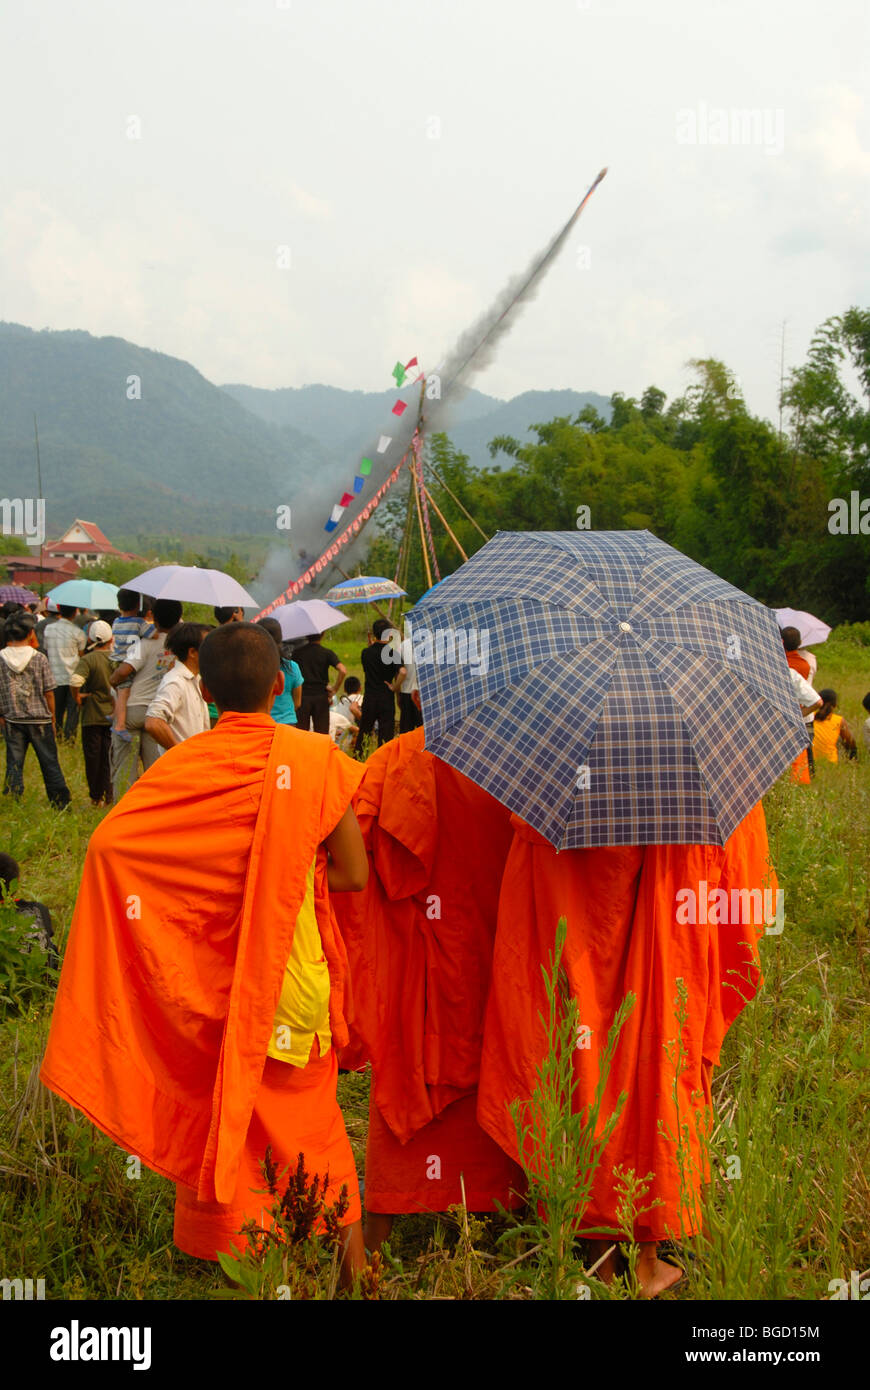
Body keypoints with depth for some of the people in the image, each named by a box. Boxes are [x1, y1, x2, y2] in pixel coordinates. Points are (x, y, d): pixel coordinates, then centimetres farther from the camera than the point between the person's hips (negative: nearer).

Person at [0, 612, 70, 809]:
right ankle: (62, 805, 13)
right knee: (49, 763, 7)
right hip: (40, 719, -1)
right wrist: (52, 718, 7)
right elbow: (48, 692, -4)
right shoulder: (39, 658, -6)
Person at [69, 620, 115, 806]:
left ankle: (96, 797, 11)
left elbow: (75, 680, -29)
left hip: (92, 716, -3)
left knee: (93, 758, 6)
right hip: (113, 715, 3)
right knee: (109, 758, 11)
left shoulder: (88, 660, -13)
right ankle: (109, 795, 13)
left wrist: (77, 697, -12)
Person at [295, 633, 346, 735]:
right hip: (321, 696, -1)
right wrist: (335, 689, -7)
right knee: (322, 734, 6)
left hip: (302, 696, 1)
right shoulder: (327, 653, -5)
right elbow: (343, 670, -18)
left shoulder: (297, 652, 1)